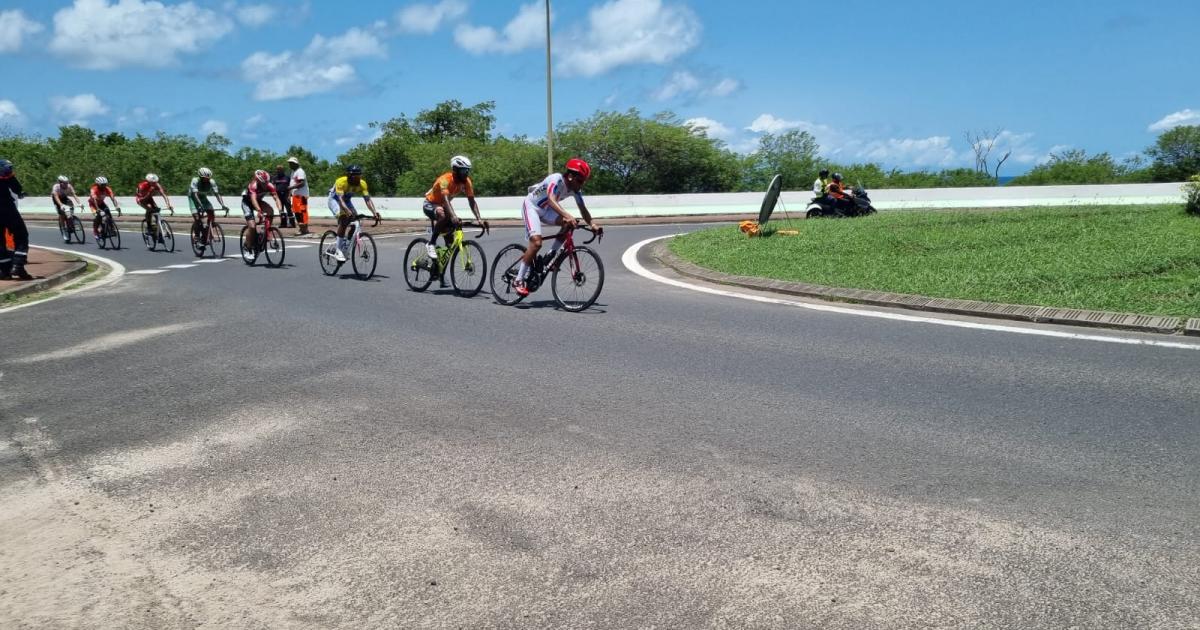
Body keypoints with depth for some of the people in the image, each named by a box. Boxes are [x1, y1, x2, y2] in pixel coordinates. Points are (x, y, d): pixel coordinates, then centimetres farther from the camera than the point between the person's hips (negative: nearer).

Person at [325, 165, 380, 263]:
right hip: (334, 199, -5)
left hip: (347, 200, 5)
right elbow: (340, 199, -43)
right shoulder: (341, 182, -34)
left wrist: (375, 212, -45)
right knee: (343, 218, -29)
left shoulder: (362, 184, -22)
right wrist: (347, 211, -61)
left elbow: (368, 200, -28)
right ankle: (338, 251, -25)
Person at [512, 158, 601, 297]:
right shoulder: (556, 179, -31)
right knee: (536, 242, -24)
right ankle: (518, 281, -16)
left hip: (545, 209, 7)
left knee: (569, 224, -17)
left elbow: (582, 208, -12)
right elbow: (552, 200, -47)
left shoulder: (575, 189, -9)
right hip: (531, 206, -7)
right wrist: (567, 215, -61)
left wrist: (592, 224, -29)